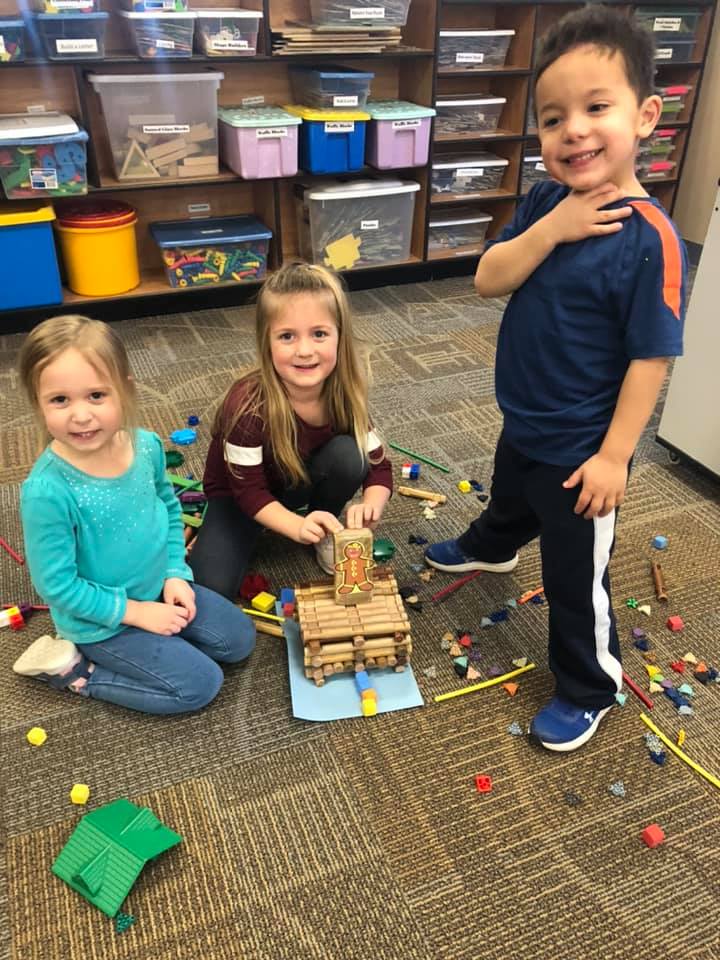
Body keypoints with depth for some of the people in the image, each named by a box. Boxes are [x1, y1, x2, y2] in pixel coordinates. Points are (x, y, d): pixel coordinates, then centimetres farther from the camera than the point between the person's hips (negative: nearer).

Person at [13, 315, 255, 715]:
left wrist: (176, 574, -3)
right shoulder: (48, 491, -31)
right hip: (101, 619, -6)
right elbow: (57, 584, -22)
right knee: (200, 684, -8)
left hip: (159, 589, 6)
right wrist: (136, 612, -17)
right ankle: (74, 668, 5)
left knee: (239, 639, 10)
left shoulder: (146, 445, -13)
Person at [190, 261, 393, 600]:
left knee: (348, 453, -28)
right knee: (211, 588, -22)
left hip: (301, 480, 3)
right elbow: (249, 490, -25)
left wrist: (370, 505, -38)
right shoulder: (249, 405, -35)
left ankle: (326, 532, 0)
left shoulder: (344, 391, -23)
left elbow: (378, 464, -16)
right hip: (239, 492, -3)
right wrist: (298, 527, -41)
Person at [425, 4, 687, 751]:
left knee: (575, 578, 8)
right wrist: (548, 229, -26)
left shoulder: (648, 237, -24)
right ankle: (489, 550, 68)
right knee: (509, 503, 36)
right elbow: (487, 280, -11)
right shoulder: (546, 201, -5)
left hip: (579, 448, -7)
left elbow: (650, 356, -21)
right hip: (523, 422, 7)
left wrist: (615, 455, -20)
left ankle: (588, 691, 32)